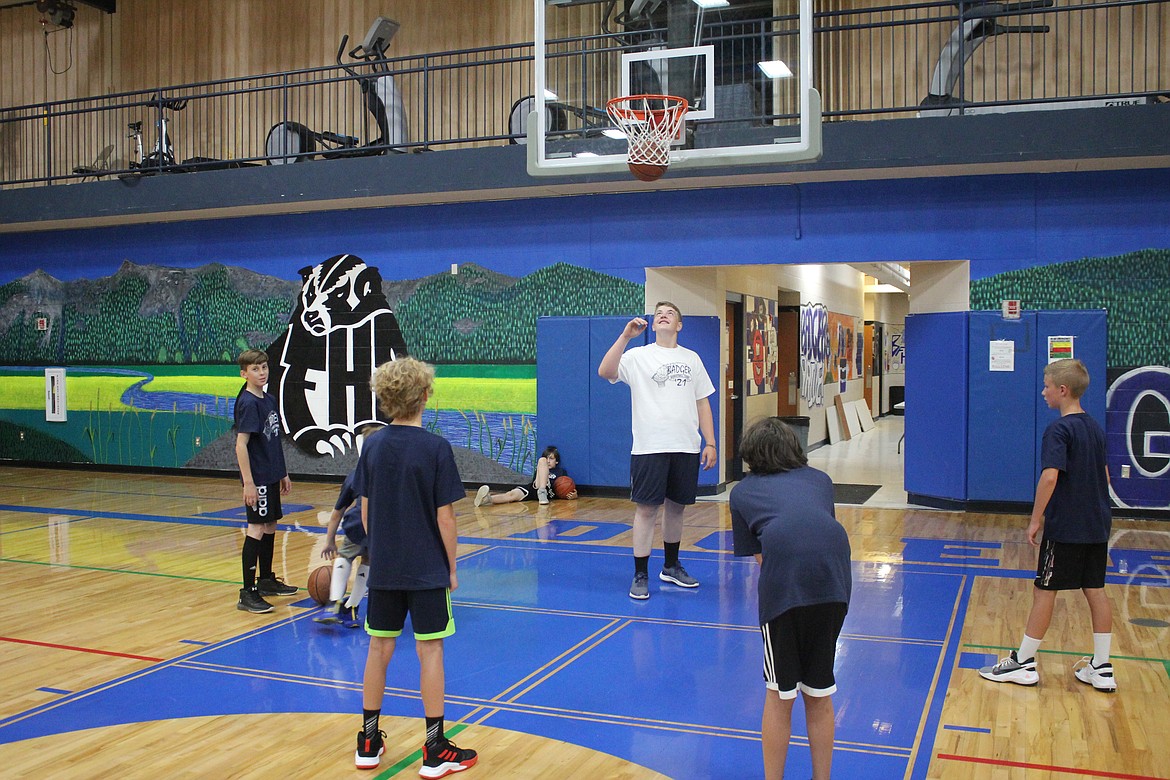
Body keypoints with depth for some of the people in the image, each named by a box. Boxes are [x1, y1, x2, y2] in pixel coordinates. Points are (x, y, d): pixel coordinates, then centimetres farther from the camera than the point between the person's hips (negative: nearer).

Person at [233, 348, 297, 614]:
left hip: (271, 477, 9)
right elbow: (241, 445, -19)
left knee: (270, 526, 16)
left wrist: (283, 474, 21)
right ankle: (248, 594, -5)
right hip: (257, 478, -9)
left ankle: (266, 580, 30)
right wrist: (248, 482, -23)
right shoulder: (247, 403, -15)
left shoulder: (269, 400, 11)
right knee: (256, 529, -8)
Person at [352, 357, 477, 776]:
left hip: (383, 568, 4)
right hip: (427, 569, -4)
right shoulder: (436, 448, -14)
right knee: (429, 650, 4)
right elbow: (444, 517, -12)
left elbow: (365, 510, 6)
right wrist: (451, 567, -1)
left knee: (379, 647, 14)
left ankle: (369, 742, 24)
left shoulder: (372, 445, 0)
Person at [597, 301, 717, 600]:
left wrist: (710, 443, 7)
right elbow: (605, 372, -17)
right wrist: (625, 336, -23)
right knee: (647, 509, -3)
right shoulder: (638, 356, 1)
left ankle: (671, 567, 29)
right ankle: (640, 576, 4)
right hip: (650, 447, -4)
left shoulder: (692, 359, 13)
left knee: (676, 507, 13)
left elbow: (702, 403, 14)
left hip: (686, 447, 4)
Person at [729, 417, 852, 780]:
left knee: (779, 695, 15)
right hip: (834, 575, 3)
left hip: (784, 580, -3)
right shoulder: (820, 479, 31)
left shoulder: (742, 491, 24)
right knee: (819, 693, 20)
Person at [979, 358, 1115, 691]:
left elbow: (1050, 476, -25)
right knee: (1095, 591, 11)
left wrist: (1036, 519, -18)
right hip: (1097, 527, 8)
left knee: (1044, 590, 0)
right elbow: (1104, 476, 19)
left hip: (1065, 528, -8)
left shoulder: (1058, 430, -15)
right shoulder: (1096, 429, 11)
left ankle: (1023, 663, 8)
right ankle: (1101, 668, 16)